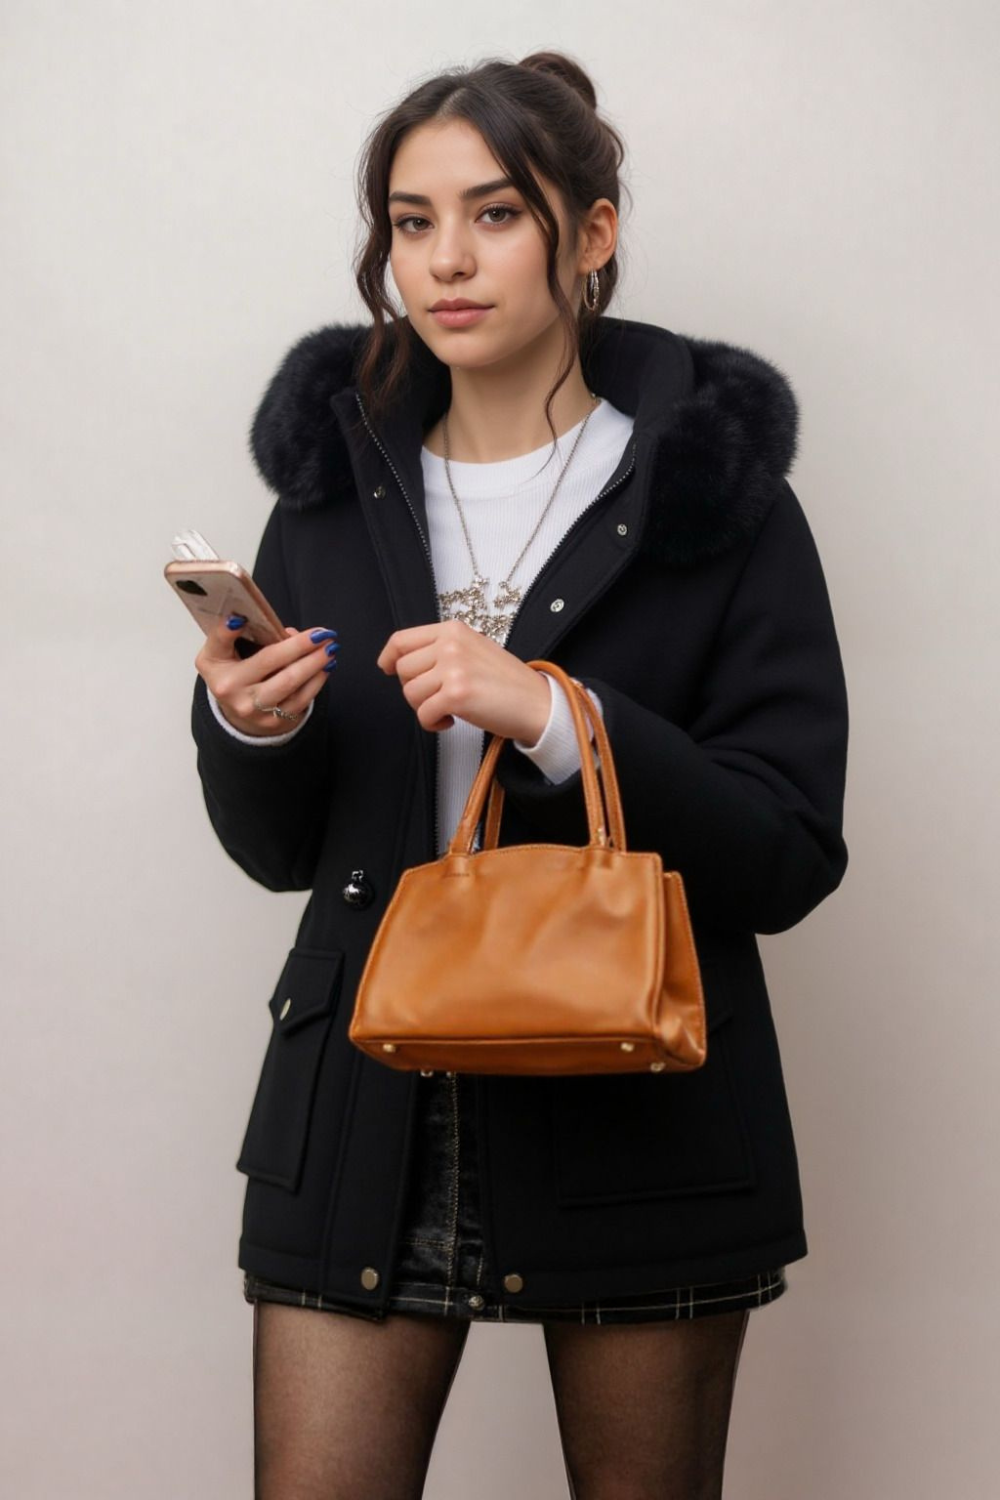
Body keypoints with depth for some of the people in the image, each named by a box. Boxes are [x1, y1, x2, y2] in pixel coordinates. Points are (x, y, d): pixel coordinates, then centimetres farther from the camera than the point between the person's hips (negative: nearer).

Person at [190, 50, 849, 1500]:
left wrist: (559, 718, -21)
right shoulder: (337, 483, 7)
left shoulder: (716, 495, -3)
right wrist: (244, 729, -10)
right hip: (366, 1121, 2)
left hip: (637, 1115, -2)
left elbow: (792, 859, -8)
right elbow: (280, 851, 12)